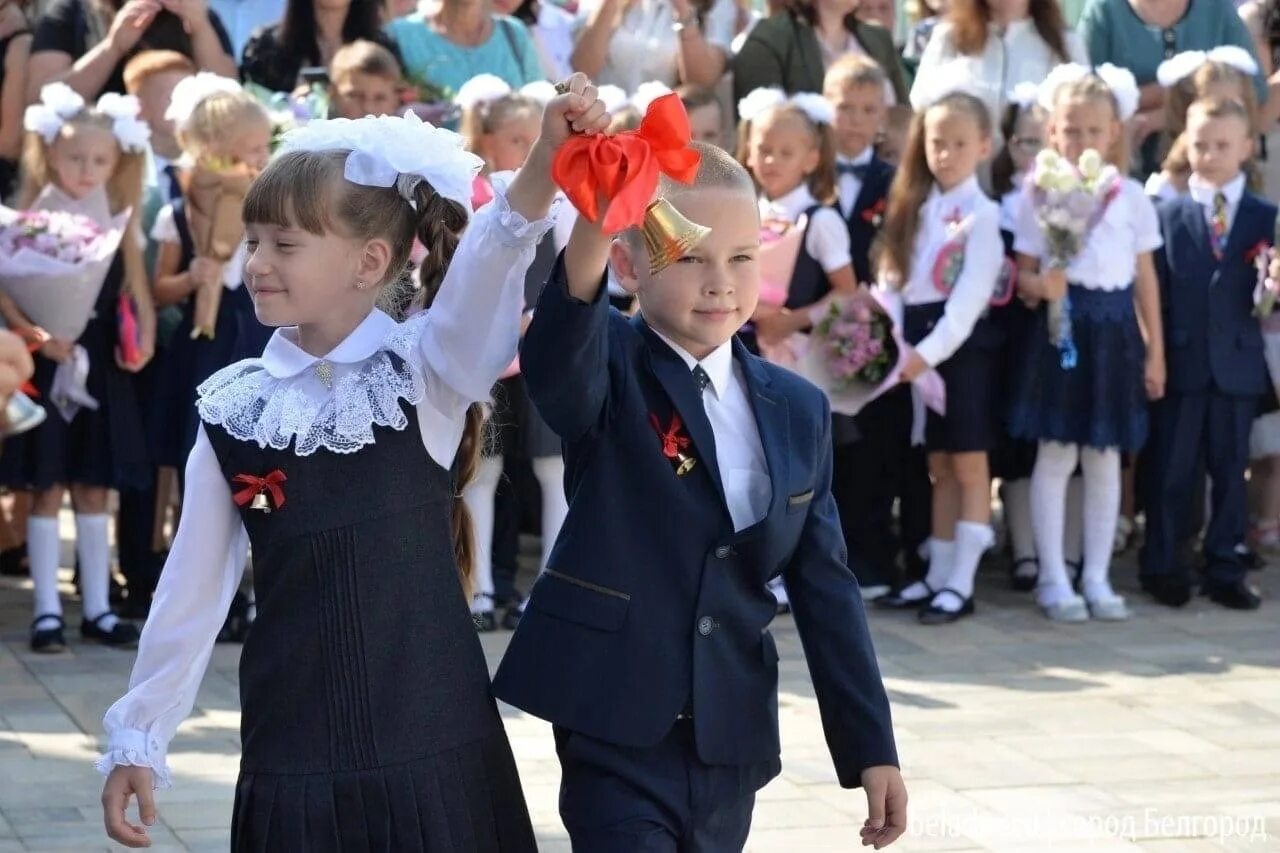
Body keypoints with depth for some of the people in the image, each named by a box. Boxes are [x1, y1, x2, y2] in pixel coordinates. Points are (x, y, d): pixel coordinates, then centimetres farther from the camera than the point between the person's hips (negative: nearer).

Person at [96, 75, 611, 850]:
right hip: (292, 750, 2)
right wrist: (138, 738, 10)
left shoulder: (429, 372, -5)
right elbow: (194, 586, 8)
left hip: (433, 745, -2)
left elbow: (487, 264, -25)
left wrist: (547, 164, -43)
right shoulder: (233, 405, 2)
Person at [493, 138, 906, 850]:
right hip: (618, 733, -5)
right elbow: (553, 365, -32)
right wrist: (584, 257, -53)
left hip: (733, 744, 5)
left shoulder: (798, 410, 8)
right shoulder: (609, 372, -6)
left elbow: (826, 587, 10)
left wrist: (871, 747, 7)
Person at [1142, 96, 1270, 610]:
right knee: (1171, 471, 5)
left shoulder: (1264, 219, 5)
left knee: (1229, 470, 7)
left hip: (1237, 365, 1)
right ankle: (1161, 567, 15)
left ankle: (1225, 571, 15)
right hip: (1180, 363, -1)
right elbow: (1155, 292, 0)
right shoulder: (1168, 216, 3)